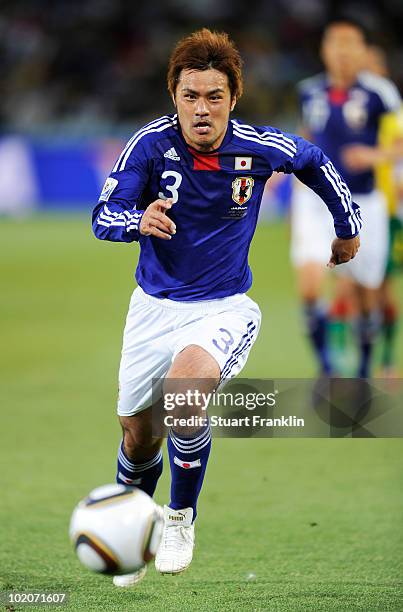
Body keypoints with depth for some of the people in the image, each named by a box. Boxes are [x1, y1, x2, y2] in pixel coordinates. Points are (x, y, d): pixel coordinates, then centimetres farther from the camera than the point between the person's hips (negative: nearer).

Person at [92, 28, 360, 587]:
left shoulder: (259, 148, -14)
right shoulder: (152, 143, -16)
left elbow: (314, 160, 8)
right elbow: (103, 216, -20)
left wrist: (348, 225, 19)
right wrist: (138, 220, -42)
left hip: (223, 309, -2)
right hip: (155, 306, 2)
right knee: (138, 437, 14)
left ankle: (181, 517, -8)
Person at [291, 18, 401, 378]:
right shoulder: (310, 92, 3)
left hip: (363, 205, -2)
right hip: (316, 201, 2)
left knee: (367, 297, 10)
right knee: (311, 285, -19)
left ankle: (364, 368, 34)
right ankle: (326, 368, -4)